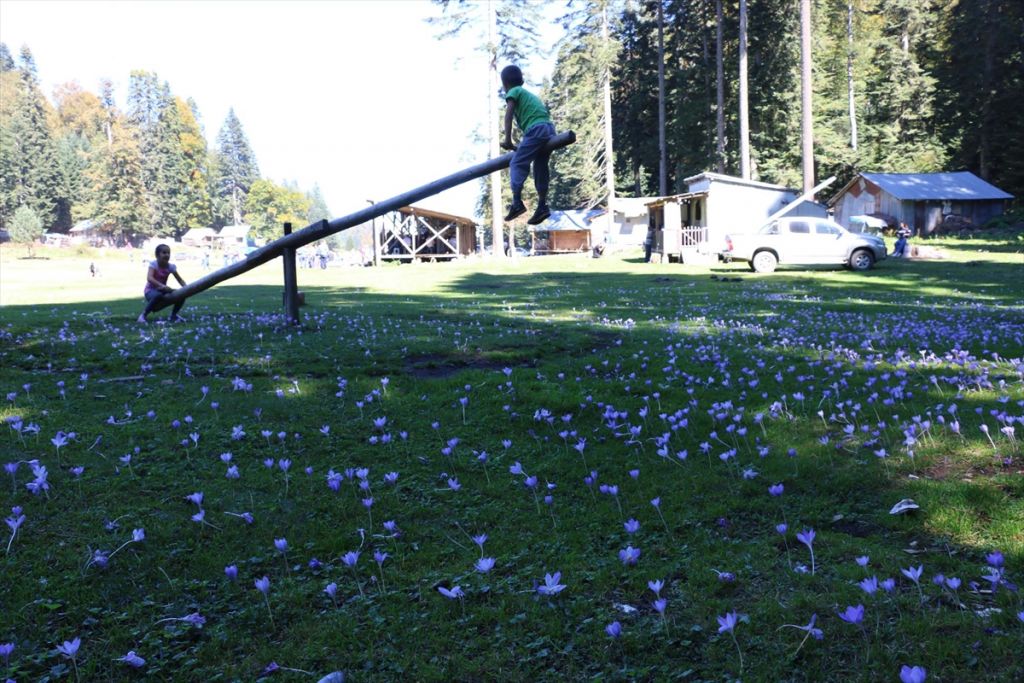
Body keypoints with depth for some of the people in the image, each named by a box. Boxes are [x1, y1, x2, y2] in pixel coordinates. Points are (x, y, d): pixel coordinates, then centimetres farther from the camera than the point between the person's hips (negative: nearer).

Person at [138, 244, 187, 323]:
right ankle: (143, 315, -19)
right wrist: (162, 286, -48)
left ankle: (173, 315, 10)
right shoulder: (153, 264, -18)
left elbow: (180, 280, 0)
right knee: (158, 296, -41)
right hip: (150, 290, -5)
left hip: (162, 290, 5)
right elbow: (149, 278, -34)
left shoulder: (171, 266, -5)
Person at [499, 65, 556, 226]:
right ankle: (542, 207, 6)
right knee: (541, 168, 11)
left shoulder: (513, 92, 10)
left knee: (517, 164, -8)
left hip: (536, 129, -8)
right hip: (549, 129, 8)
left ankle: (517, 203, -21)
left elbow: (508, 115, -4)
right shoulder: (529, 94, 33)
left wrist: (507, 140, -9)